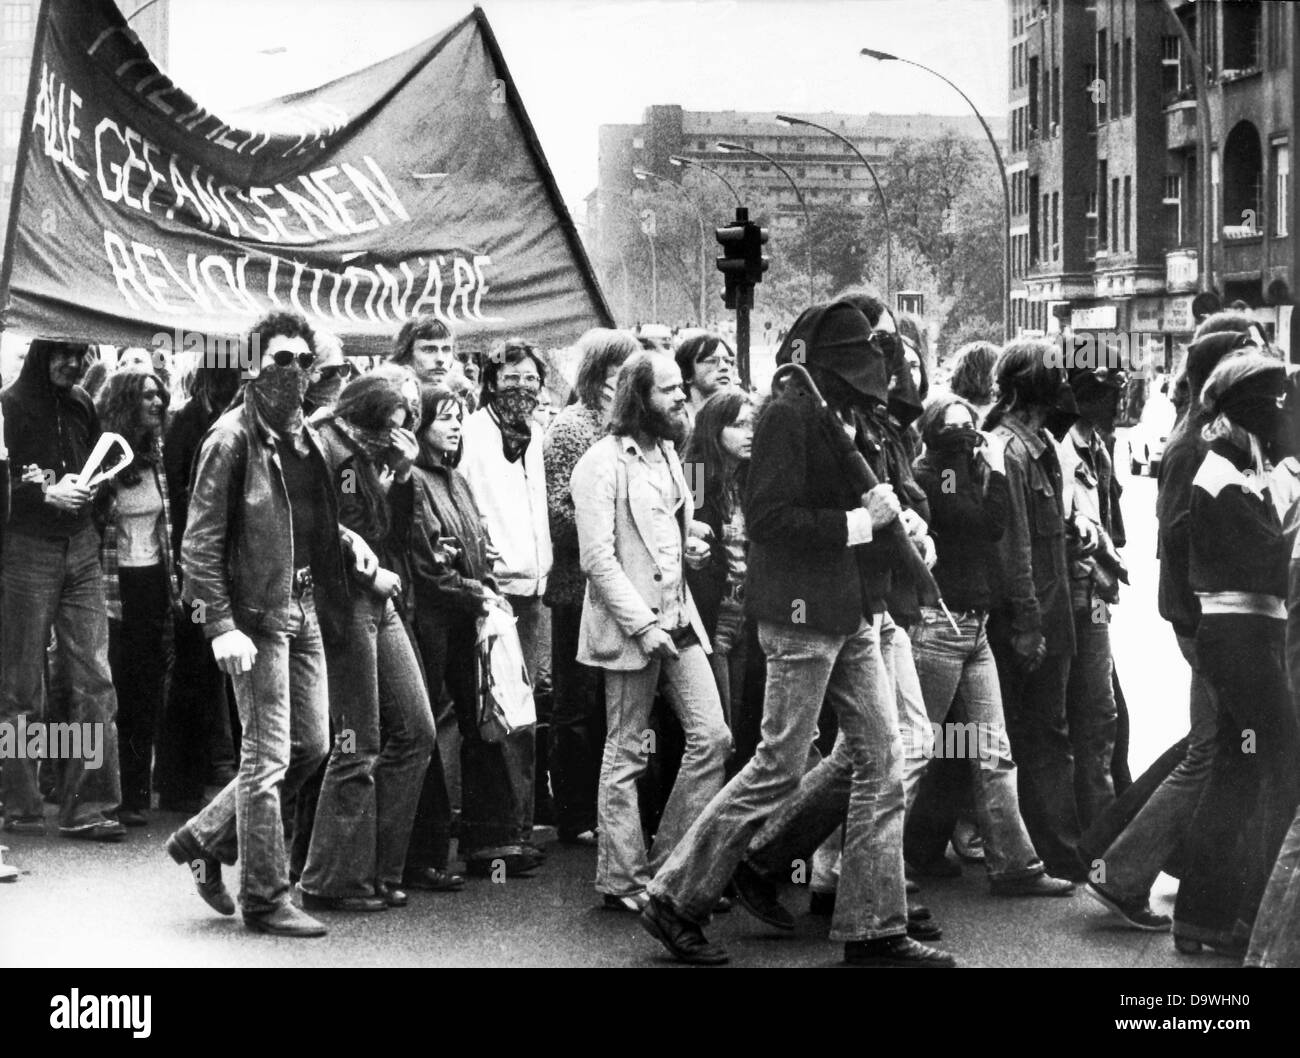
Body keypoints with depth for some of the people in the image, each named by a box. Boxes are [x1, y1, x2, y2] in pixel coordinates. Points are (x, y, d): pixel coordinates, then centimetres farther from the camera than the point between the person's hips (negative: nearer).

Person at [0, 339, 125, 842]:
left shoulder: (82, 405, 13)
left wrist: (84, 485, 2)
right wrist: (46, 493, -18)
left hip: (81, 550, 5)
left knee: (93, 679, -2)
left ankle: (86, 805, -1)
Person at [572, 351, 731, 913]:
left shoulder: (666, 452, 15)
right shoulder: (602, 462, -11)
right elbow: (598, 558, -16)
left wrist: (690, 544, 5)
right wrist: (642, 626, -19)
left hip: (678, 618, 8)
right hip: (629, 625, -8)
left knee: (712, 737, 2)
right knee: (627, 756, 0)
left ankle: (670, 864, 12)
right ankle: (622, 881, 8)